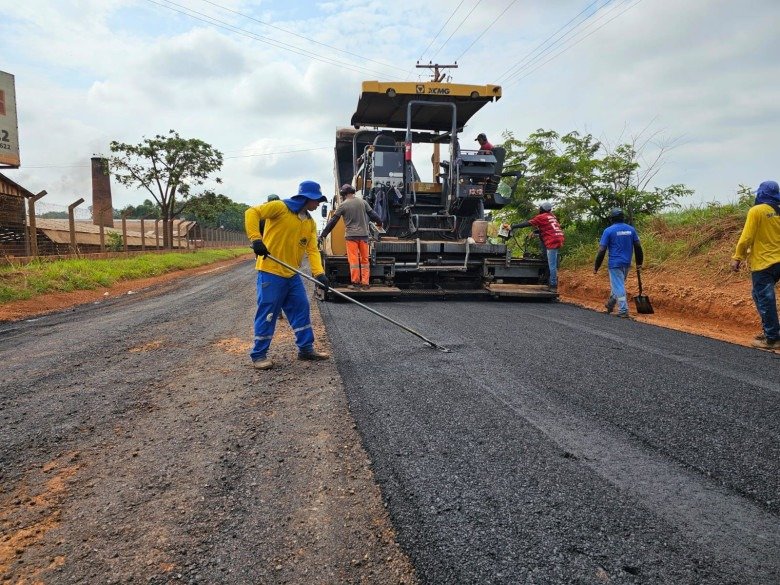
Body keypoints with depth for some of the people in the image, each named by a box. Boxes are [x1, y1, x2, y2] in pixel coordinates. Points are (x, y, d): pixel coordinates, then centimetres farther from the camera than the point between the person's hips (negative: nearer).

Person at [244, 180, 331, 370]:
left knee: (301, 309, 10)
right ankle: (258, 354, 11)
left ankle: (306, 348, 22)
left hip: (292, 275, 7)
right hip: (271, 271, -7)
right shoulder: (280, 207, -11)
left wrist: (319, 273, -14)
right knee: (267, 313, -2)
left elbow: (312, 249, 1)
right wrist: (256, 239, -27)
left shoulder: (310, 223, 9)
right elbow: (252, 213, -15)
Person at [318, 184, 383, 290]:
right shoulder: (363, 202, 6)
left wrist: (323, 235, 4)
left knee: (353, 260, 0)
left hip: (351, 235, -3)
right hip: (364, 235, 3)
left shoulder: (343, 205, -2)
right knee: (365, 259, 9)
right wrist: (380, 222, 30)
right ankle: (365, 283, 10)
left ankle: (355, 283, 1)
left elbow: (333, 221, 0)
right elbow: (372, 214, 10)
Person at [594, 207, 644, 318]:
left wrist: (596, 267, -5)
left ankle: (623, 311, -3)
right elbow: (638, 247, 7)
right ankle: (610, 304, 34)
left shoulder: (609, 231, -10)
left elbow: (602, 250, -11)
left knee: (618, 287, -1)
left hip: (615, 264, -5)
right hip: (627, 263, 5)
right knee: (618, 284, 21)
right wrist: (639, 263, 17)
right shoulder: (631, 229, 4)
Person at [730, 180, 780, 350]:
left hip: (762, 263, -7)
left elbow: (746, 237, -15)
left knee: (764, 300, -1)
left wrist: (737, 257, -8)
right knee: (765, 297, 19)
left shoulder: (756, 211, -11)